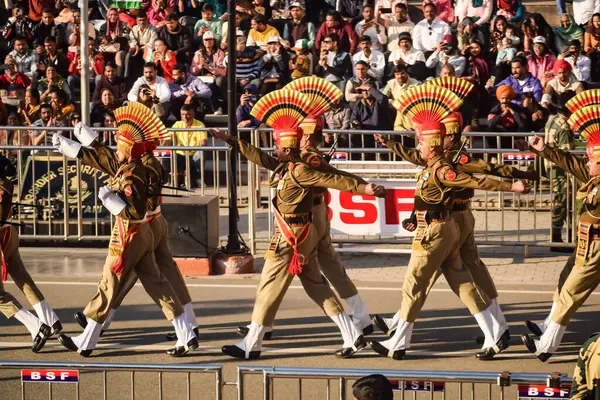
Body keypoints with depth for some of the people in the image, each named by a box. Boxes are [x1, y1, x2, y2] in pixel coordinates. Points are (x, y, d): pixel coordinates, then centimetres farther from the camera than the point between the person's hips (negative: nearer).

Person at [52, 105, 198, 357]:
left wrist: (109, 198, -27)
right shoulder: (124, 166, 5)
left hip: (129, 237, -9)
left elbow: (134, 211, -29)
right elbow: (99, 156, 18)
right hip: (143, 235, 9)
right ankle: (187, 337, 5)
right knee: (157, 285, 8)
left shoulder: (132, 176, -22)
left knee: (108, 288, 2)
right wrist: (65, 145, 24)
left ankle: (85, 343, 11)